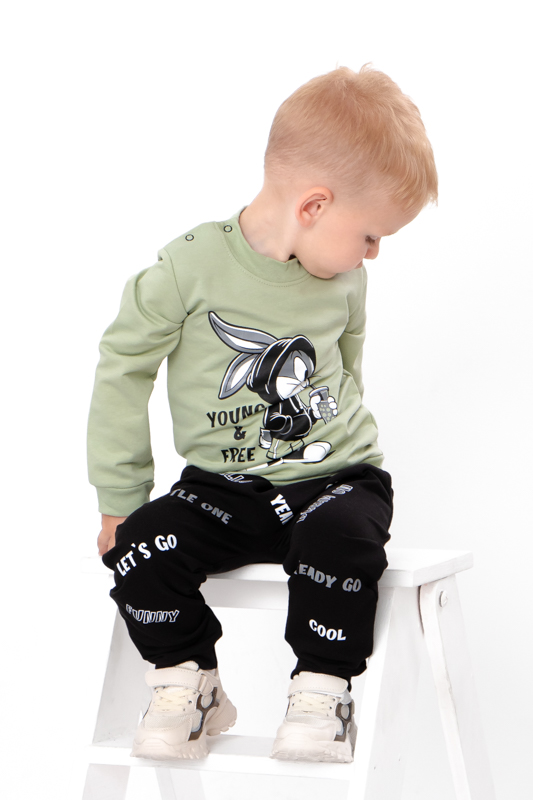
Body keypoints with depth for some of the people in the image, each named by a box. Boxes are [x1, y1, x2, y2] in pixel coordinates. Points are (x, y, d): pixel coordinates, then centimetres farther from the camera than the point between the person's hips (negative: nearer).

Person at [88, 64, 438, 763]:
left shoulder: (345, 282, 3)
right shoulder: (192, 267, -11)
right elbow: (123, 367, -4)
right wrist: (121, 499, -2)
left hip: (336, 475, 1)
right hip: (224, 488, -1)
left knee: (341, 539, -33)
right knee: (138, 552, -24)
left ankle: (322, 691, -11)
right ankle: (189, 685, 1)